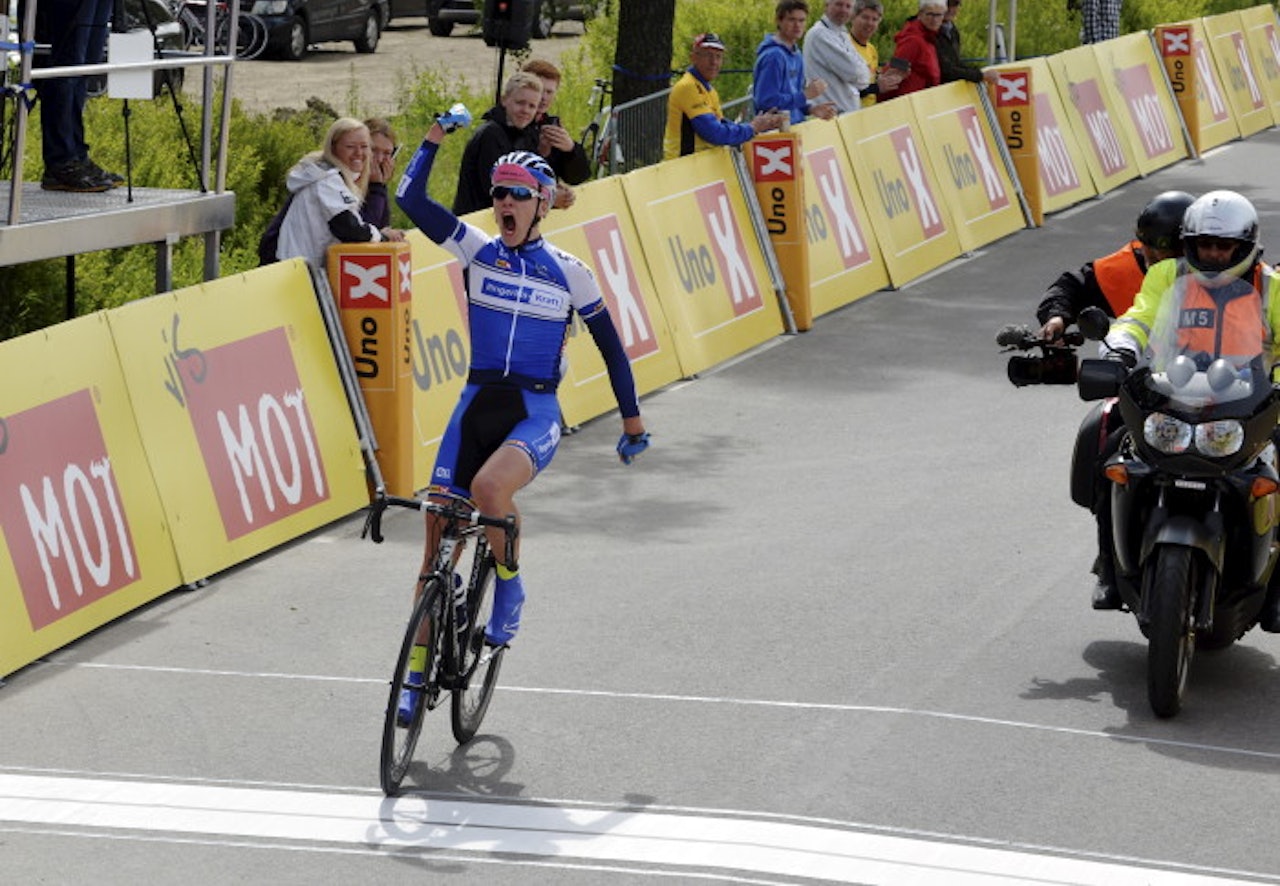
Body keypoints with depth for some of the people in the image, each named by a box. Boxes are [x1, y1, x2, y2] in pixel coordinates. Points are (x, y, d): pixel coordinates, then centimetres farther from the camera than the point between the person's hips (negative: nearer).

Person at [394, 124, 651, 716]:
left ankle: (510, 587, -6)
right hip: (477, 404, 3)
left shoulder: (568, 272, 1)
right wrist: (435, 139, -10)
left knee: (489, 487, -34)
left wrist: (632, 417, 12)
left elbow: (609, 344, 10)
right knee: (438, 540, -1)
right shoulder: (477, 251, 4)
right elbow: (410, 199, -5)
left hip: (536, 413, -3)